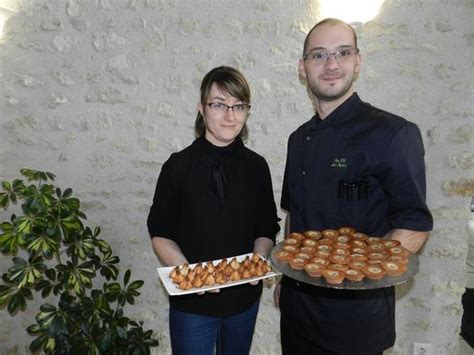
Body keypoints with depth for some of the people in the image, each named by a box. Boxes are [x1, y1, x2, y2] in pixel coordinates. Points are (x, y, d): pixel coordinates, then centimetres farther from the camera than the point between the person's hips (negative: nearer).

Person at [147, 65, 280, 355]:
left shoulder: (256, 166, -3)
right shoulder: (178, 166, -11)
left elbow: (267, 229, 4)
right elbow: (161, 234, -6)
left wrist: (259, 258, -14)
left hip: (245, 297, 3)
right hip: (191, 302, -3)